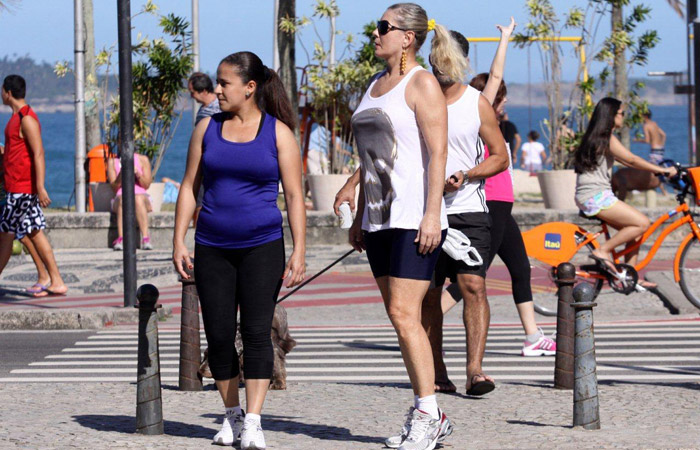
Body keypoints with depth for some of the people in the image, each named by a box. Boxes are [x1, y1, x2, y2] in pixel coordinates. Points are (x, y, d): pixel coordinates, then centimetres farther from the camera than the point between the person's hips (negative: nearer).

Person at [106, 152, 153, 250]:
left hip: (141, 195, 0)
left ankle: (145, 238, -46)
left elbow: (146, 185, 4)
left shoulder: (143, 159, 10)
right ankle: (121, 239, -47)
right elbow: (114, 187, 3)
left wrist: (138, 174, -14)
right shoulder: (112, 161, 10)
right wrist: (121, 175, -16)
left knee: (138, 199, -36)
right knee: (122, 200, -36)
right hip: (120, 197, 0)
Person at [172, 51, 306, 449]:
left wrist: (299, 252, -8)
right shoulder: (208, 128, 9)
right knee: (219, 335, 3)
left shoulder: (278, 132, 0)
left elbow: (294, 195, -1)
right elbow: (190, 187, 12)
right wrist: (179, 242, 4)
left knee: (257, 331, -9)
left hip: (262, 246, -3)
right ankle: (232, 415, 17)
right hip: (213, 248, 3)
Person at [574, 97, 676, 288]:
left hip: (587, 197, 10)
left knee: (633, 229, 10)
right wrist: (662, 170, -14)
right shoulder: (607, 138, -11)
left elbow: (625, 162, 23)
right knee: (642, 223, -13)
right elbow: (632, 160, -17)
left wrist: (656, 170, 17)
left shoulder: (595, 138, 19)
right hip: (596, 196, -10)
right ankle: (603, 250, -10)